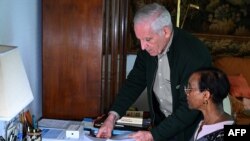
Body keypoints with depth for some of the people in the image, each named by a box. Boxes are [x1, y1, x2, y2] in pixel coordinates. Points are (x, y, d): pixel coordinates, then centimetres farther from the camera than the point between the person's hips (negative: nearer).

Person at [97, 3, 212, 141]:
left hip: (189, 129, -5)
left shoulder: (195, 53, -28)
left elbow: (190, 107, -26)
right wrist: (112, 116, -13)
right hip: (161, 120, 5)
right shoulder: (148, 48, -10)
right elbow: (135, 81, -2)